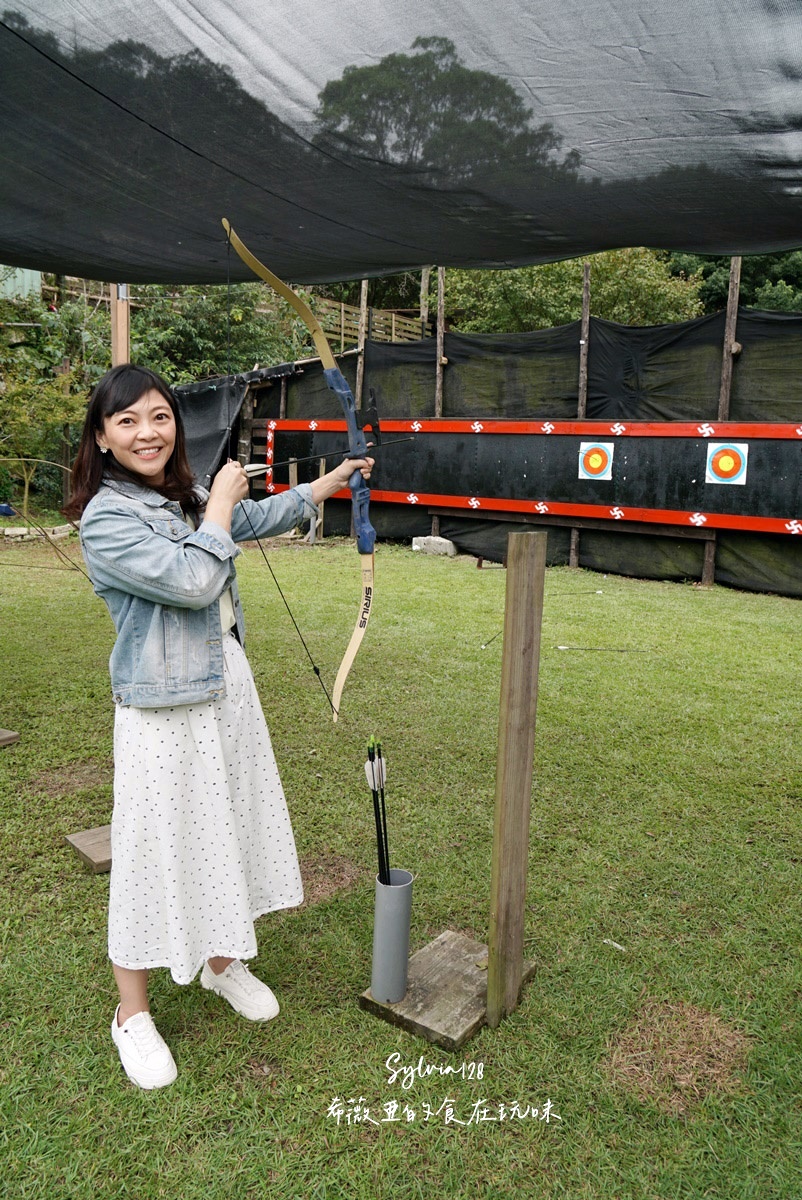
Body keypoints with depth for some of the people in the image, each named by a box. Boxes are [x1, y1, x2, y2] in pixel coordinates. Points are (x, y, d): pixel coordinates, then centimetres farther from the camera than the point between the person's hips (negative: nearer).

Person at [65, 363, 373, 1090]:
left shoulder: (183, 498, 7)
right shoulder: (106, 519, -18)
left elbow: (257, 519, 23)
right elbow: (191, 580, -26)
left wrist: (331, 482, 26)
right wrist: (221, 503, -13)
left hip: (227, 688, 8)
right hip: (165, 711, -8)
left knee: (227, 827, 19)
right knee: (157, 849, 4)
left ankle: (221, 960, 43)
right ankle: (132, 1013, 26)